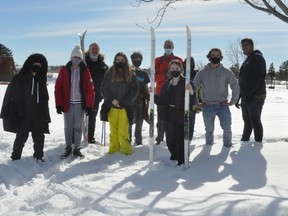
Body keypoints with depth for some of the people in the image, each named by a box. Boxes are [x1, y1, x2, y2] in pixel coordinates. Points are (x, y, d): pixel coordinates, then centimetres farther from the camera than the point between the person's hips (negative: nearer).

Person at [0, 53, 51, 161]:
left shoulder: (41, 81, 10)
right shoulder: (19, 79, -4)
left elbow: (44, 99, 14)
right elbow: (10, 96, -6)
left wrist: (46, 115, 8)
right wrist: (12, 114, -13)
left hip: (38, 116, 4)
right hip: (22, 116, -4)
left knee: (39, 137, 7)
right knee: (21, 137, 3)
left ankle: (38, 157, 23)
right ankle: (15, 158, 18)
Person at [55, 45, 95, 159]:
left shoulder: (85, 71, 0)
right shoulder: (64, 70, -1)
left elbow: (90, 89, -1)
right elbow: (58, 88, -2)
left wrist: (89, 105, -6)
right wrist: (59, 105, -8)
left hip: (80, 103, 0)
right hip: (67, 103, 0)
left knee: (78, 127, 7)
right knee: (68, 127, 7)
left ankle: (76, 148, 17)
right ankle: (68, 148, 19)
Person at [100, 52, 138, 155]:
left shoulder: (131, 75, 5)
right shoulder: (110, 74, 7)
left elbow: (134, 91, 3)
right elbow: (103, 89, 6)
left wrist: (123, 102, -7)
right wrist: (111, 100, -9)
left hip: (125, 107, -1)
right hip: (111, 107, 1)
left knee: (123, 131, -8)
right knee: (113, 130, 3)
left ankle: (126, 149, 3)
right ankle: (114, 148, 15)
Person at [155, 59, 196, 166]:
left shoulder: (186, 83, -5)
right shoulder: (167, 84, 11)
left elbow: (193, 102, -13)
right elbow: (162, 101, 9)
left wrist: (191, 92, -31)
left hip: (183, 116, -5)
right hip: (170, 116, 5)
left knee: (181, 139, -6)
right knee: (170, 139, 9)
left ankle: (182, 160, 12)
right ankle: (175, 155, 33)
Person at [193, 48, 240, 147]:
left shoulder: (226, 72, 1)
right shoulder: (202, 73, 3)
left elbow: (236, 87, 3)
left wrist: (232, 102, -1)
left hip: (222, 106, -1)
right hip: (207, 107, 1)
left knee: (227, 128, -8)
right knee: (209, 130, 8)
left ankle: (228, 145, 13)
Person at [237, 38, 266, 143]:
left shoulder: (257, 57, -8)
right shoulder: (247, 60, 21)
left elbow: (257, 78, -19)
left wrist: (249, 93, -22)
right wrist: (239, 96, 17)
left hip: (255, 96, -9)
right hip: (246, 96, 9)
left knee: (255, 120, -6)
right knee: (247, 120, 15)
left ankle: (258, 142, 1)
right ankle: (245, 139, 23)